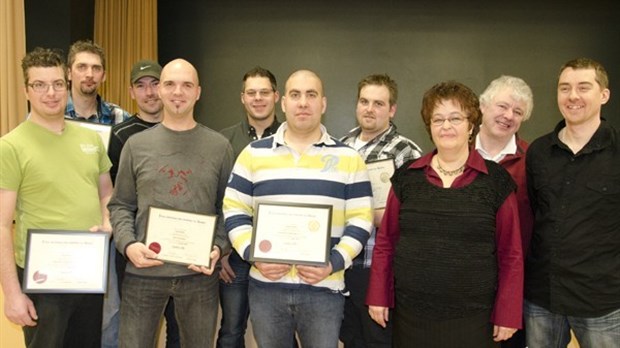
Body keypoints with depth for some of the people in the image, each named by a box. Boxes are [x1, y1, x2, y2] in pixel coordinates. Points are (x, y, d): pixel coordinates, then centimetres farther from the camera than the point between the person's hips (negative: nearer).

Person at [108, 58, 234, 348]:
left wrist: (219, 247, -11)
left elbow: (228, 207, 4)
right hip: (143, 271, 0)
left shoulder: (219, 146, 3)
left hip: (200, 272, 0)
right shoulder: (136, 144, 4)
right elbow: (120, 205, 6)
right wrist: (127, 244, -11)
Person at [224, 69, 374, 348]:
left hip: (324, 288, -1)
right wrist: (253, 256, -10)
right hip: (266, 287, 1)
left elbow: (360, 220, 1)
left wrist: (334, 263, -13)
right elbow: (234, 212, 5)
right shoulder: (254, 153, 5)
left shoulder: (348, 158, 3)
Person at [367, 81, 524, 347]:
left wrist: (507, 314, -4)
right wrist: (379, 296, 3)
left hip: (472, 320, -1)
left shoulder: (496, 180, -1)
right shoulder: (406, 177, 4)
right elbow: (385, 242, 7)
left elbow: (510, 254, -1)